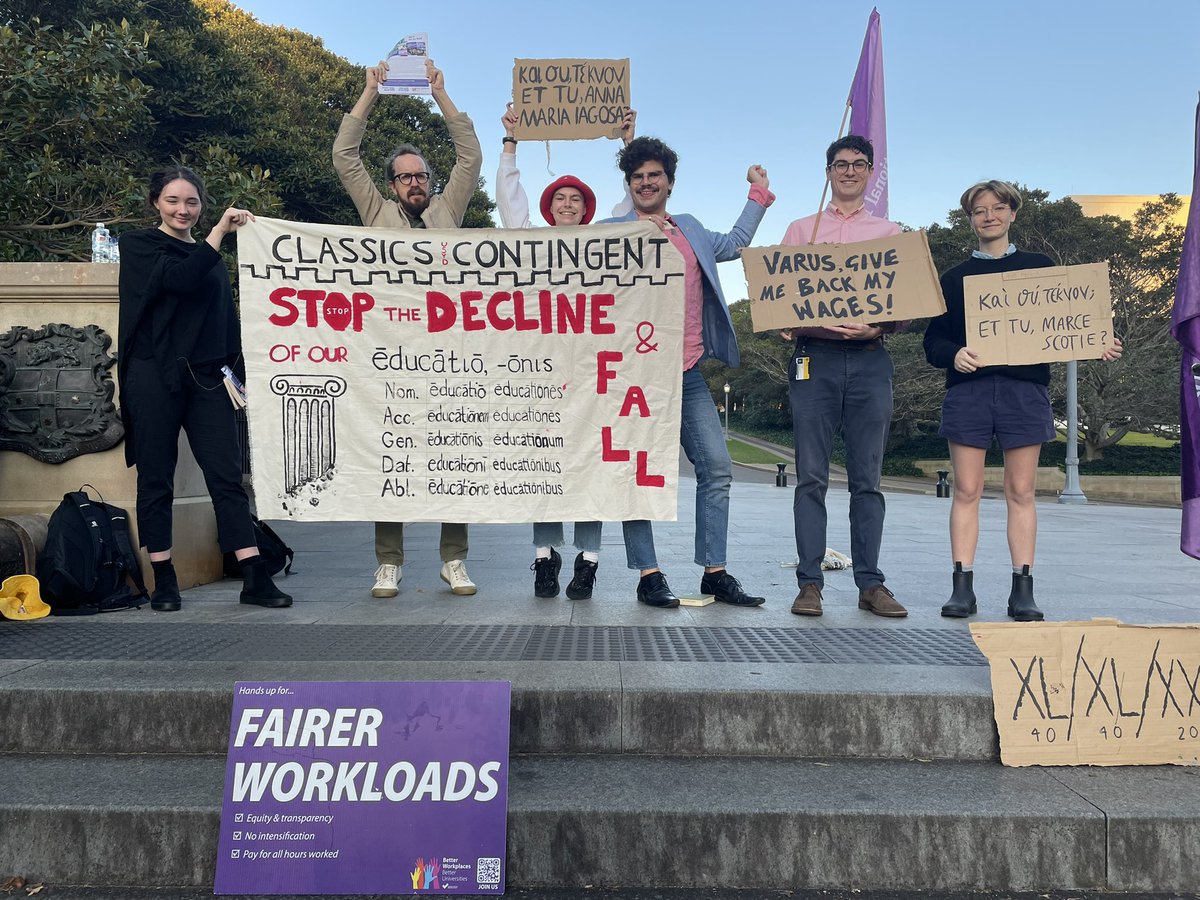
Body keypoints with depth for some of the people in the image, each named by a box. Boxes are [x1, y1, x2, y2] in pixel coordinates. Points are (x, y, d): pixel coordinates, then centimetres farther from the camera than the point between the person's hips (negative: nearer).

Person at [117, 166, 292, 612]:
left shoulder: (211, 257, 19)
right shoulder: (138, 244, 5)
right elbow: (178, 278, -15)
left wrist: (239, 374, 12)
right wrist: (221, 231, -14)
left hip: (206, 378, 4)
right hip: (155, 375, -3)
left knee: (227, 475, -3)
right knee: (156, 478, 2)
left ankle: (255, 578, -5)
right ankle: (164, 581, 11)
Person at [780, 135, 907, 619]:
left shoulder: (889, 233, 17)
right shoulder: (801, 230, 17)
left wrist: (878, 327, -11)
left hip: (870, 359, 1)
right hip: (815, 357, 0)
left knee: (867, 479, 2)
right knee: (811, 477, -3)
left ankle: (870, 584, 8)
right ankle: (809, 583, 1)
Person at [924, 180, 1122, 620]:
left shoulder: (1039, 267, 14)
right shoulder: (955, 277, 13)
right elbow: (933, 340, 7)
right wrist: (954, 354, -14)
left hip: (1025, 389, 0)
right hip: (968, 389, 0)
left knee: (1021, 491, 1)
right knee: (966, 490, -2)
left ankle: (1023, 589, 5)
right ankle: (962, 587, 2)